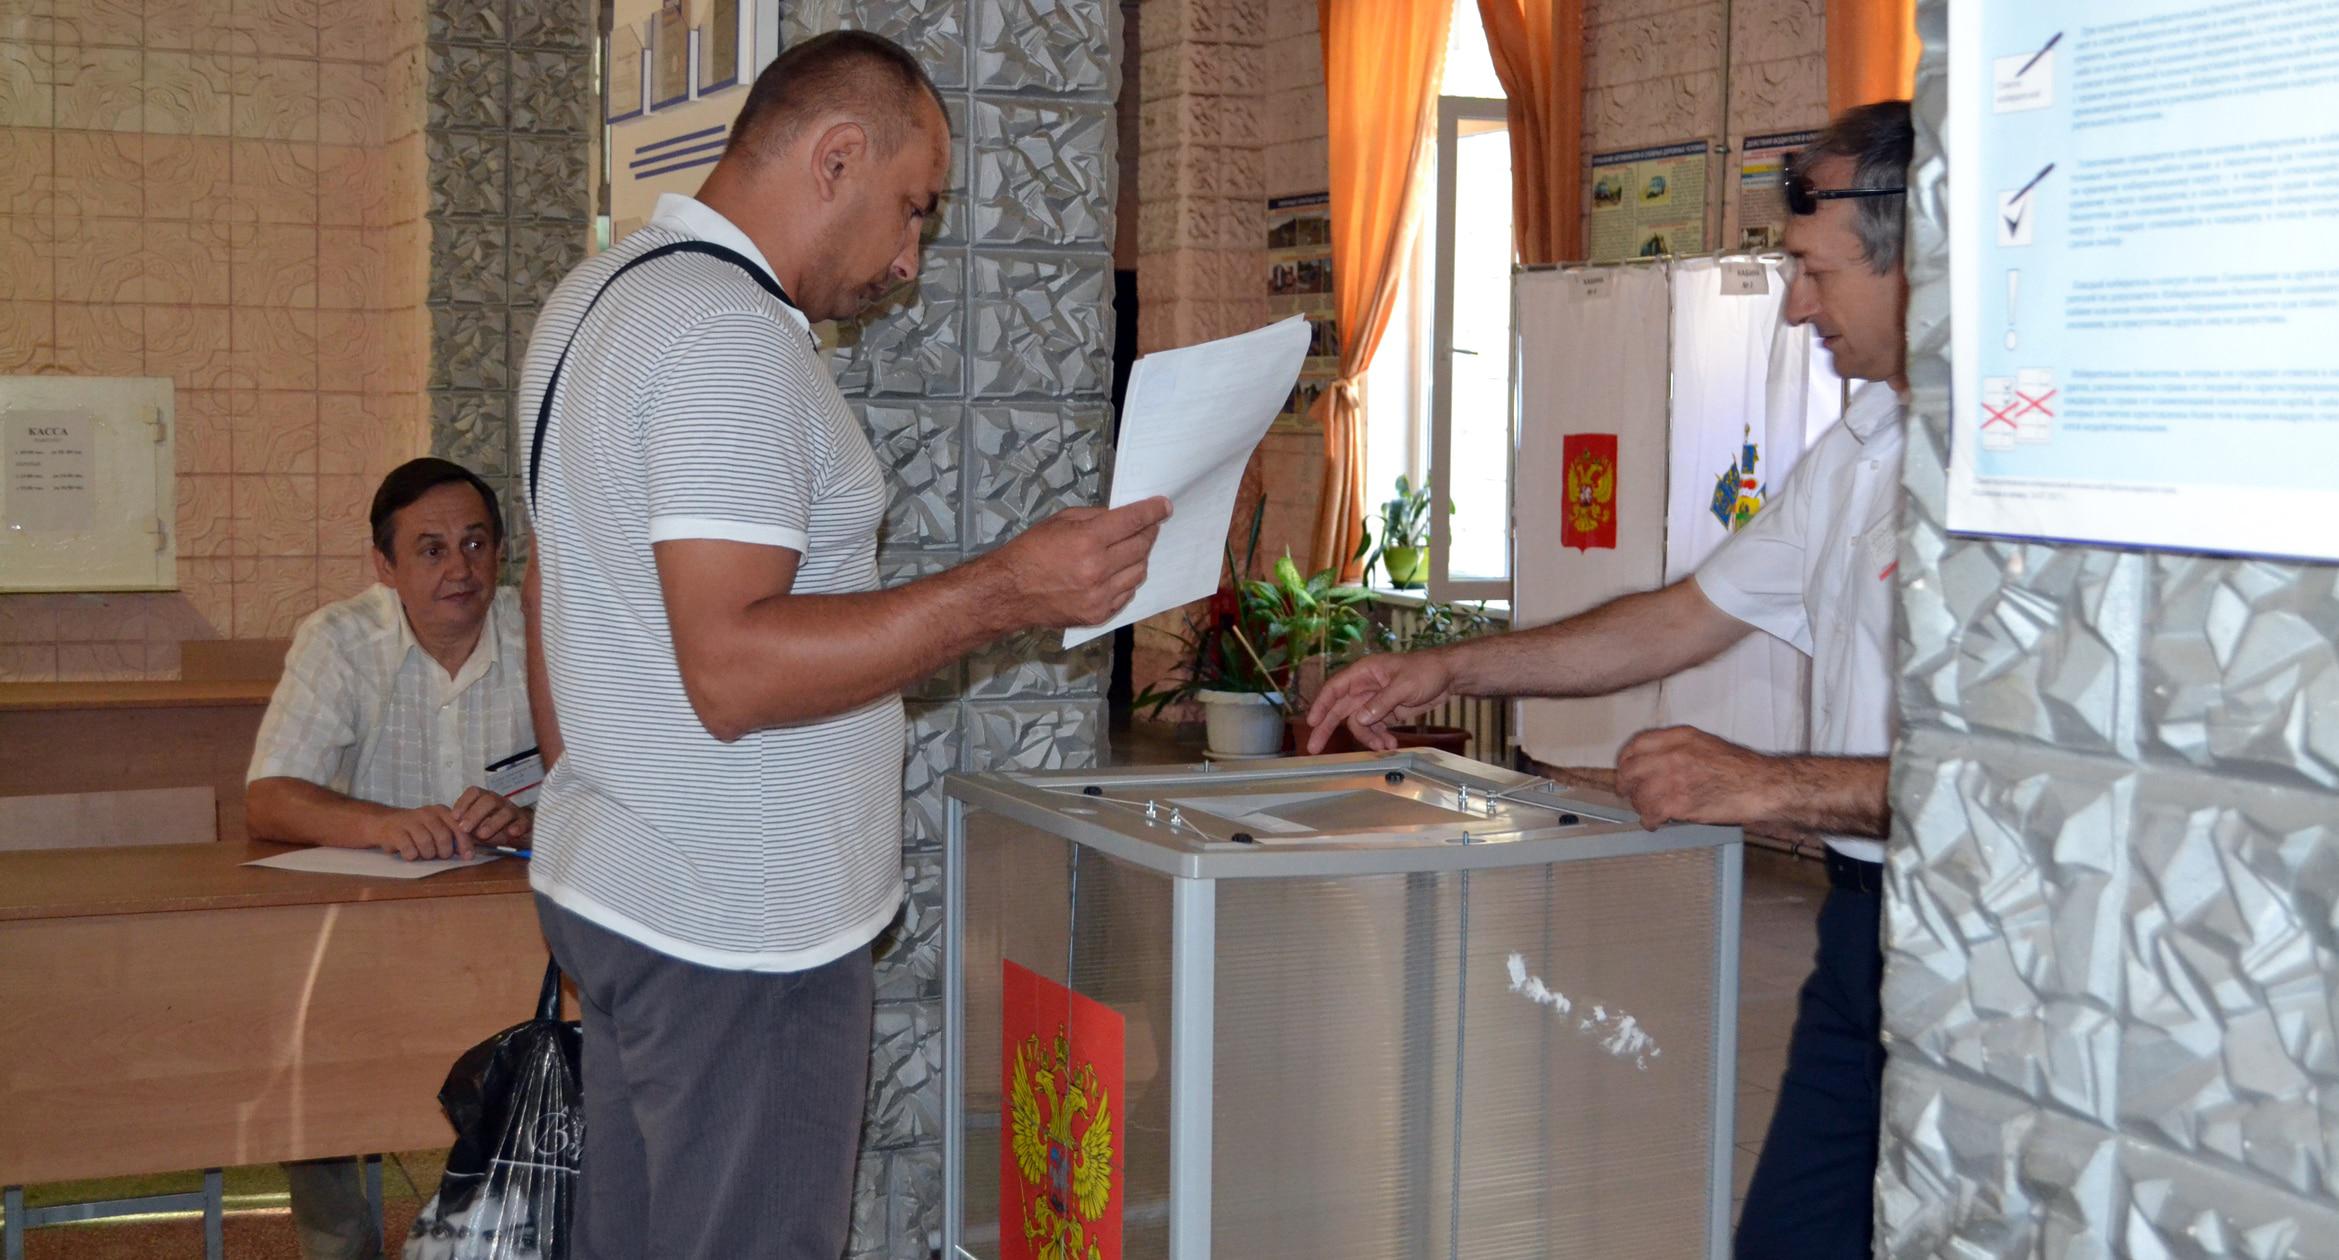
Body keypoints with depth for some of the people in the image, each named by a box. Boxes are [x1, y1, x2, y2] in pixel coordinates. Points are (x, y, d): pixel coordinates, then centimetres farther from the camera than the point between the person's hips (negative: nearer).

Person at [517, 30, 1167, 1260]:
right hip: (737, 930, -10)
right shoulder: (730, 336, -19)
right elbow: (733, 671, -26)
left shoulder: (593, 298, 13)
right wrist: (1004, 592, -26)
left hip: (609, 883, 10)